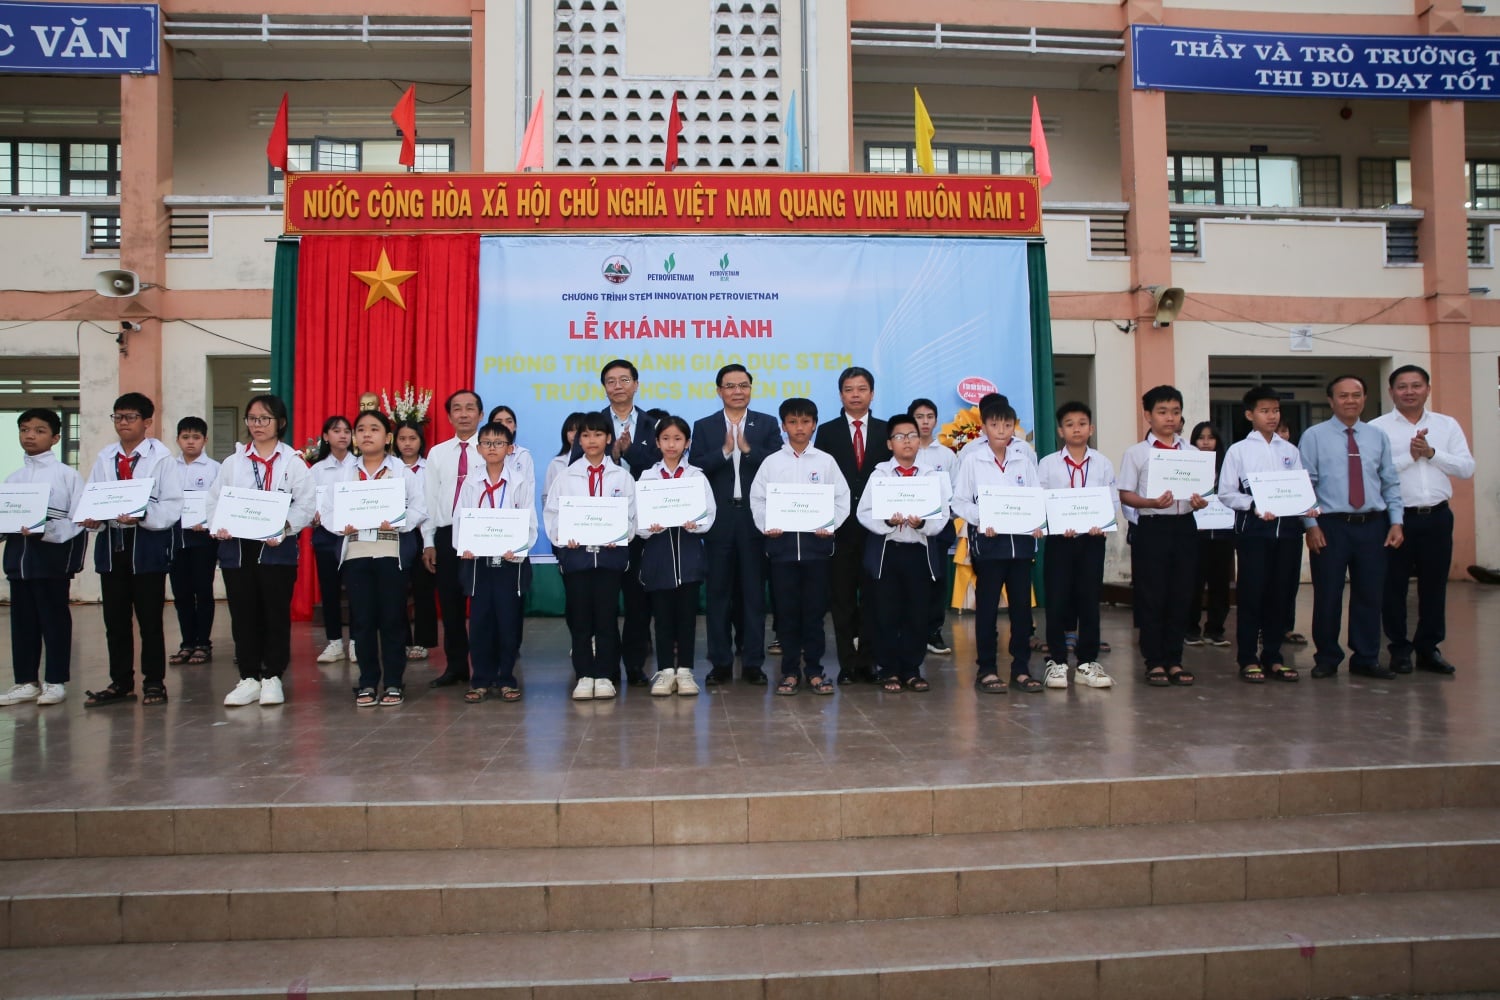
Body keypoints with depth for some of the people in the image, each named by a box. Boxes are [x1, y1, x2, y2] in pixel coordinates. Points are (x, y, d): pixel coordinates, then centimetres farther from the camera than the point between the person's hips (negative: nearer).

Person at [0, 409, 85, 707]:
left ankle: (55, 681, 11)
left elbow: (79, 520, -9)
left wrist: (45, 531, -21)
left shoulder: (67, 475, -2)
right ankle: (26, 681, 20)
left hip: (53, 557, -5)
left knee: (54, 619, 2)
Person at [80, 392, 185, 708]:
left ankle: (154, 682, 15)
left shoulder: (161, 457, -4)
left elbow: (172, 505, -10)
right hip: (110, 543, 5)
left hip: (148, 543, -5)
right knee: (115, 619, 11)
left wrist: (141, 516, -25)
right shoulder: (105, 457, 10)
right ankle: (120, 682, 23)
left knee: (149, 619, 3)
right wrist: (92, 518, -12)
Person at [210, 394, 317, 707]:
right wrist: (218, 526, -10)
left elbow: (306, 504, -5)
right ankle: (248, 678, 16)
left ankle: (273, 677, 13)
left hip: (277, 549, -3)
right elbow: (214, 500, 9)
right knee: (243, 615, 7)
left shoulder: (293, 462, 2)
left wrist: (284, 527, -19)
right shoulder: (233, 462, 11)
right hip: (236, 548, 3)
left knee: (276, 614, 3)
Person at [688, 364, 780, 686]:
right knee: (718, 592, 4)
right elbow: (694, 468, -5)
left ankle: (753, 662, 11)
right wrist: (724, 451, -16)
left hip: (755, 518, 0)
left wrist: (748, 449, -16)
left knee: (754, 592, 4)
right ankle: (720, 663, 13)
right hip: (718, 520, 1)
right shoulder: (704, 427, 7)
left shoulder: (767, 424, 7)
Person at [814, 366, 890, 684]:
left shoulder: (886, 431, 8)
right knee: (842, 597, 3)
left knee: (872, 595, 3)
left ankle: (867, 661, 12)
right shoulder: (827, 432, 6)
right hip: (840, 525, 0)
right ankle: (847, 663, 10)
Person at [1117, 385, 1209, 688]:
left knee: (1181, 596, 6)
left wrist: (1200, 501, -9)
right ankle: (1155, 662, 9)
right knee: (1151, 598, 0)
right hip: (1152, 527, -3)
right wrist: (1151, 502, -19)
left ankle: (1174, 660, 16)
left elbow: (1201, 489, 13)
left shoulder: (1192, 452, 12)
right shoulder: (1136, 453, 2)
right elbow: (1125, 494, -2)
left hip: (1184, 526, 3)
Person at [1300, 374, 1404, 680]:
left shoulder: (1377, 436, 10)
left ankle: (1366, 659, 20)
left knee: (1370, 594, 7)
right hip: (1332, 526, -3)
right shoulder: (1314, 436, -1)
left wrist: (1396, 522, 2)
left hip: (1373, 525, 3)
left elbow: (1390, 482, 11)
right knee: (1328, 595, 2)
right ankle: (1327, 659, 16)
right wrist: (1311, 524, -10)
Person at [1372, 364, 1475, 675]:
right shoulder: (1377, 428, -3)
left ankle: (1428, 648, 22)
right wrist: (1410, 456, -14)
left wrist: (1431, 453, -10)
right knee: (1394, 586, 4)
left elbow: (1467, 468, 2)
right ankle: (1399, 648, 17)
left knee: (1434, 584, 10)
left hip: (1437, 516, 3)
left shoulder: (1447, 425, 9)